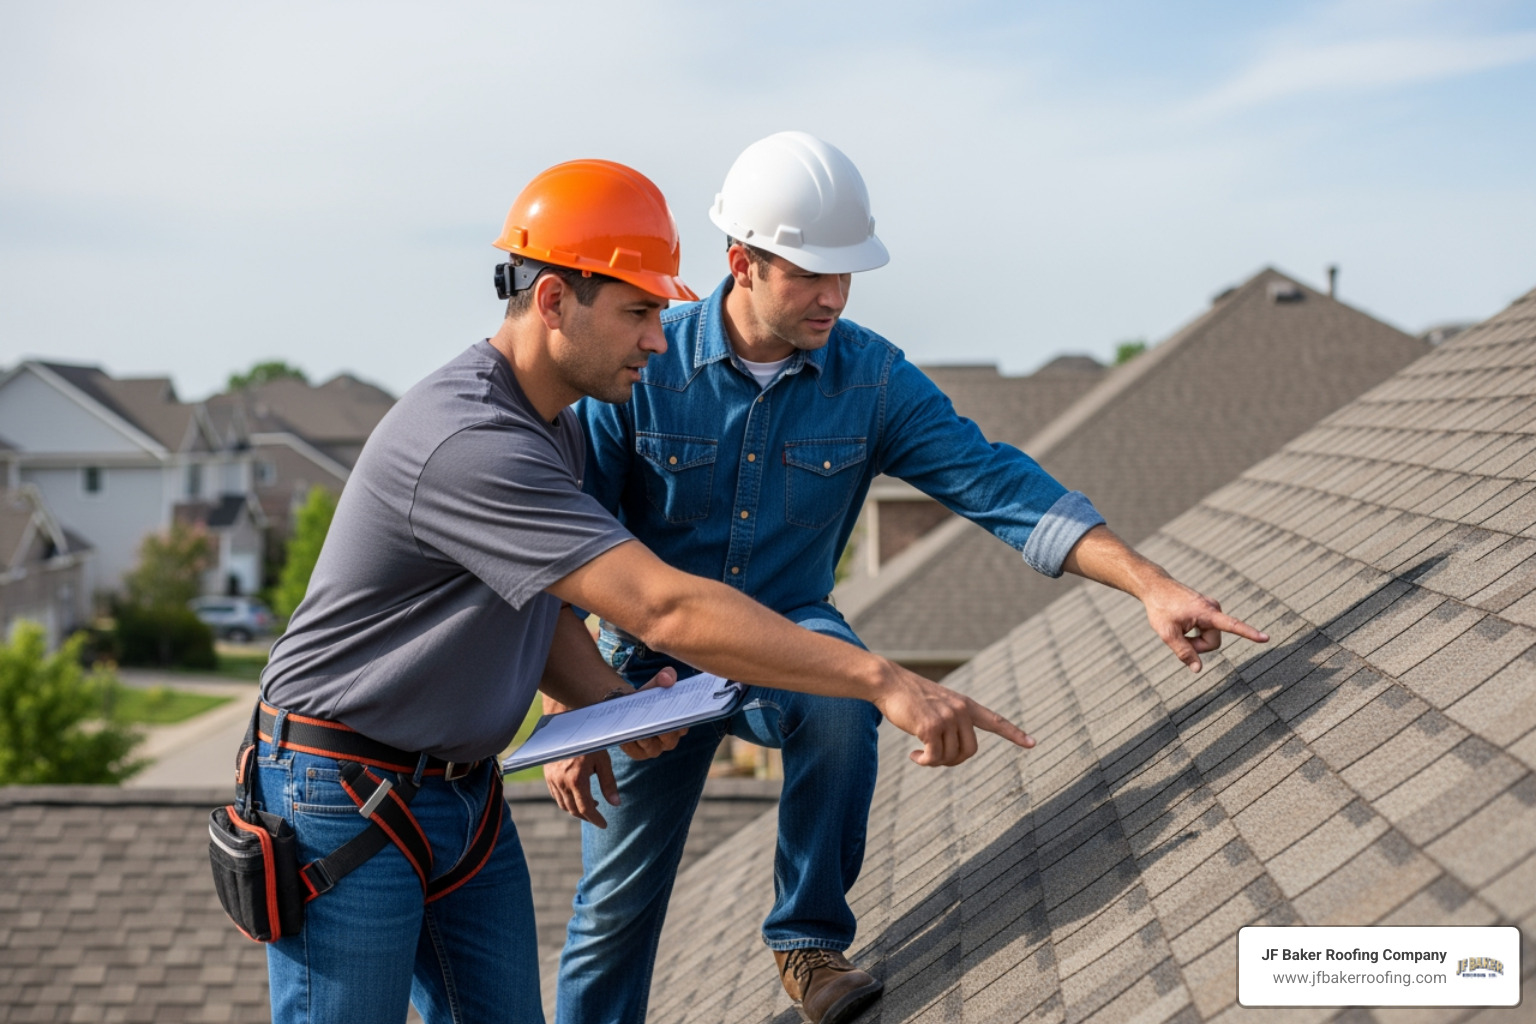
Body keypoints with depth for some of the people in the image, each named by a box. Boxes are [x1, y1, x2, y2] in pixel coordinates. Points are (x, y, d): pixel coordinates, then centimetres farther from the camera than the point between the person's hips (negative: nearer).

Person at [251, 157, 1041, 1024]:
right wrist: (881, 679, -36)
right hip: (346, 794, -9)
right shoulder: (466, 440, -29)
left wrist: (613, 705, -8)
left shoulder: (558, 428, 6)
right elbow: (666, 609, -36)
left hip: (466, 787, 9)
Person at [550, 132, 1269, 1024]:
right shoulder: (643, 363, -17)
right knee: (617, 904, 1)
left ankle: (809, 940, -13)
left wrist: (1151, 584, -29)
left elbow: (992, 479, -18)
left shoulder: (871, 376, -11)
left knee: (839, 692, -34)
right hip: (654, 657, -1)